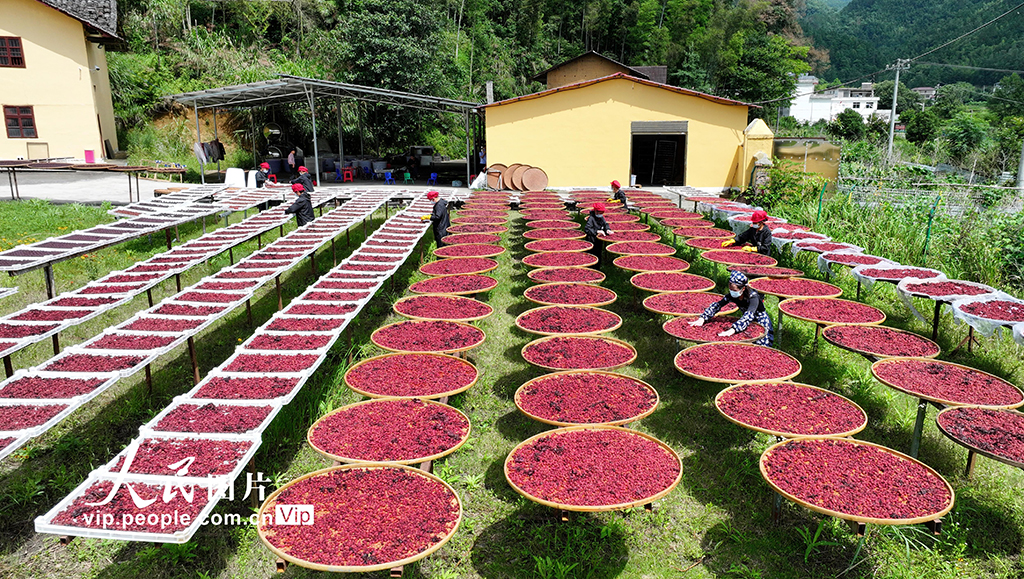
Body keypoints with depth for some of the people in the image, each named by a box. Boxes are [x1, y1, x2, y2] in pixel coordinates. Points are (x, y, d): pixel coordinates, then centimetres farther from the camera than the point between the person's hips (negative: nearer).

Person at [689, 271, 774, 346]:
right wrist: (702, 319, -30)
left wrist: (732, 330, -59)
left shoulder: (753, 296, -31)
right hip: (749, 325, 5)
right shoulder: (731, 296, -15)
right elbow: (716, 305, -13)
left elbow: (749, 316, -46)